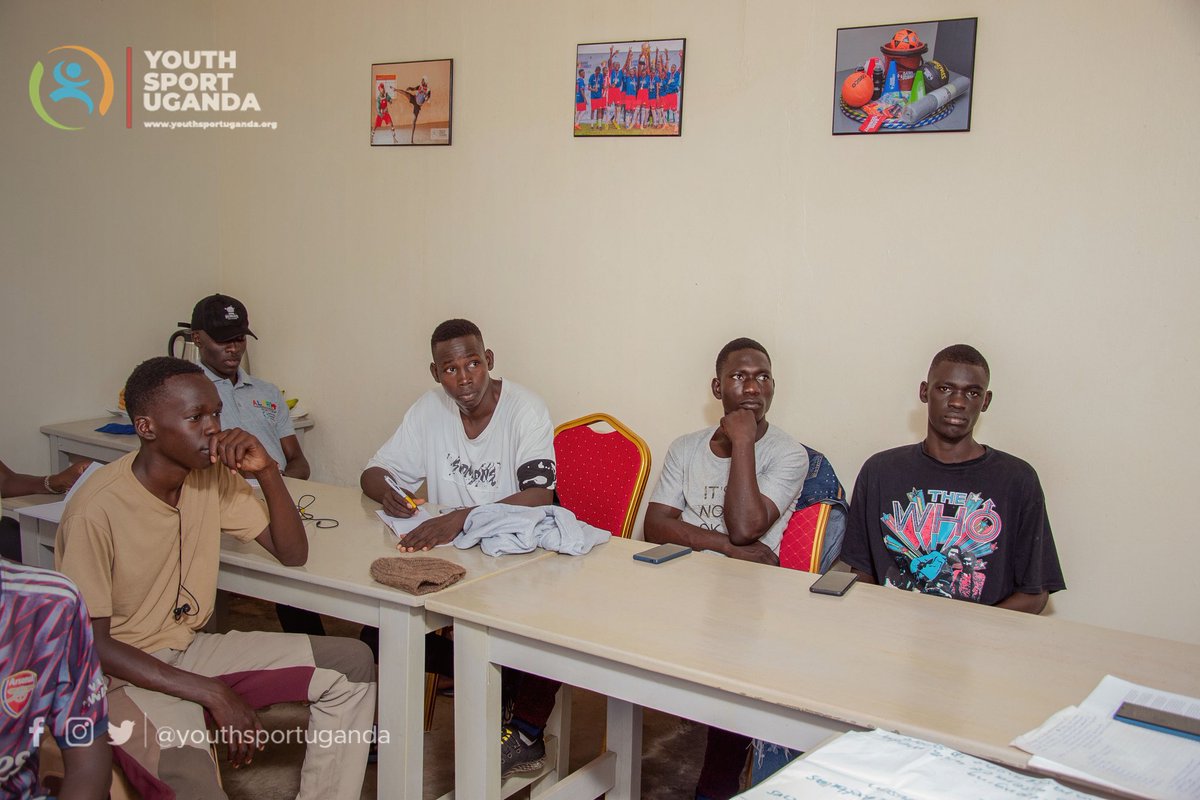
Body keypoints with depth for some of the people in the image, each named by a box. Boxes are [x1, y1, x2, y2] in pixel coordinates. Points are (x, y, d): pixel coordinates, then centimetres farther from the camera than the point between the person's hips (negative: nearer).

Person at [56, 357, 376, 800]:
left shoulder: (213, 476, -3)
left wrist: (267, 472, -18)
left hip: (190, 649, 7)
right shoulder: (97, 510, -22)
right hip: (121, 670, -7)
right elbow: (92, 645, -18)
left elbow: (292, 554, 0)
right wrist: (212, 694, -24)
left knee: (351, 664, -8)